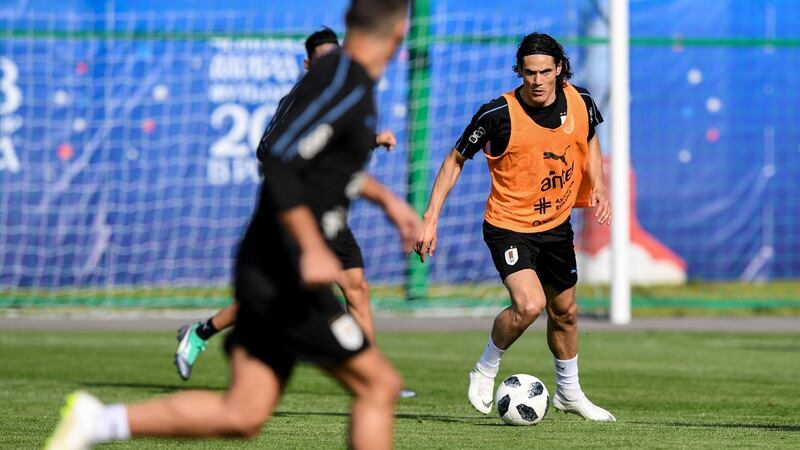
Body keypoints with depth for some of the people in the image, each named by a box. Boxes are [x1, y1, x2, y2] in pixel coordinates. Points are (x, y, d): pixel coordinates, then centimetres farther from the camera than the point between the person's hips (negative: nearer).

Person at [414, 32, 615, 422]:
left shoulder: (580, 103, -9)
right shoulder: (498, 114, -22)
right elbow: (456, 160, -9)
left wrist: (598, 188, -1)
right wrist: (430, 218, -13)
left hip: (557, 224, 5)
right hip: (508, 225, -5)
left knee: (564, 311, 18)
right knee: (529, 305, -25)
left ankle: (569, 392, 41)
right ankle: (485, 372, 1)